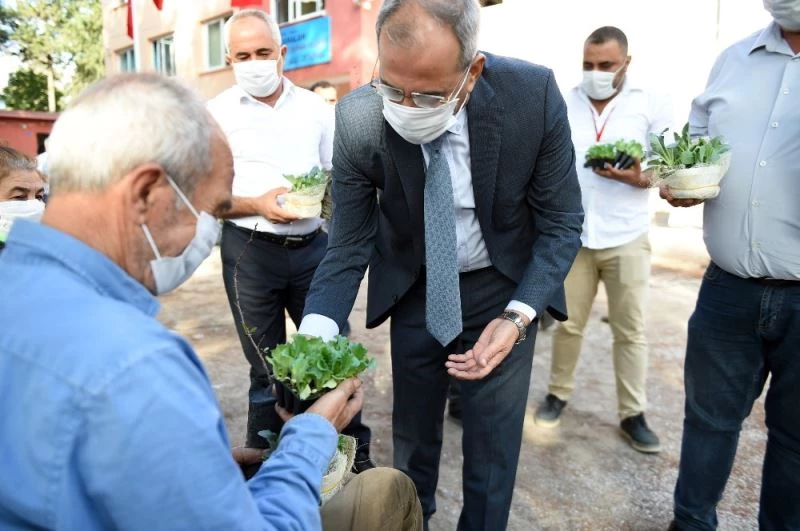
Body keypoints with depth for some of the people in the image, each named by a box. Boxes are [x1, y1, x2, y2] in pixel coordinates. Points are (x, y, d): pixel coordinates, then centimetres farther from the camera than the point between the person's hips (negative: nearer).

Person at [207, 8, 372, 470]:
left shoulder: (316, 108, 7)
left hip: (313, 246, 2)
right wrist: (257, 205, -18)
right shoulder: (217, 114, 0)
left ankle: (356, 454, 27)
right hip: (250, 252, -1)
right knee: (266, 366, 10)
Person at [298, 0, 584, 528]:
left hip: (505, 289, 0)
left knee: (493, 444, 10)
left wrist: (517, 317, -26)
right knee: (412, 435, 18)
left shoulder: (534, 95, -24)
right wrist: (316, 332, -30)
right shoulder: (359, 118, -23)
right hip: (413, 290, 1)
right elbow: (350, 243, -14)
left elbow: (561, 224, -14)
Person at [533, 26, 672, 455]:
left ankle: (633, 414, 19)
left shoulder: (651, 104, -1)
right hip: (571, 235, 1)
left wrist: (639, 179, -21)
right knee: (567, 323, 10)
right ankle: (558, 393, 28)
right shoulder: (562, 104, 5)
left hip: (627, 238, -1)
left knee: (631, 330, 6)